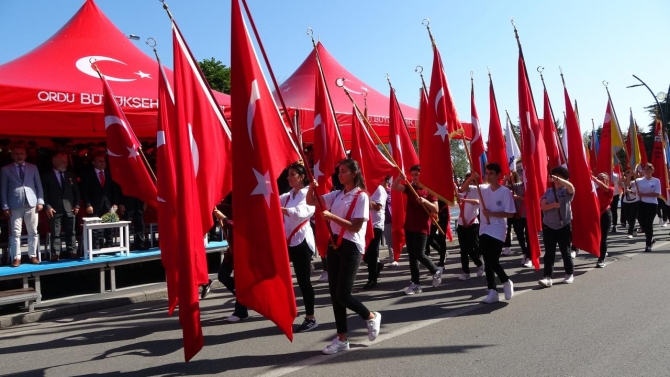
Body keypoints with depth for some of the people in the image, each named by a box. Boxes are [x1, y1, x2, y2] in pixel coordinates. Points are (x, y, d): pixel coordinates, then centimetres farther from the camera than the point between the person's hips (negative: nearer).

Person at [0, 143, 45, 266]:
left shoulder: (33, 168, 11)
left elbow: (39, 185, 10)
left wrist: (40, 201, 0)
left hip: (31, 203, 2)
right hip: (15, 205, -1)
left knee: (33, 232, 4)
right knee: (15, 233, -1)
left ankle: (33, 255, 12)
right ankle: (16, 257, 4)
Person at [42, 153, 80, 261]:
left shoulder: (71, 175, 13)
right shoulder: (47, 176, 2)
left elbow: (76, 191, 13)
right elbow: (44, 193, -2)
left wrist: (77, 205, 5)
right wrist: (47, 207, -11)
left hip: (69, 208, 3)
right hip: (55, 209, -3)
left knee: (71, 232, 5)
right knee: (55, 234, -1)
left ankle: (72, 252, 9)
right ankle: (55, 254, 2)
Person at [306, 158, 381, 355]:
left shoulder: (361, 197, -10)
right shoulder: (337, 194, 9)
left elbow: (356, 227, -17)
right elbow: (310, 201, 9)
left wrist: (332, 216, -25)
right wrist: (312, 186, -9)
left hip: (351, 247, -7)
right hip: (334, 245, 7)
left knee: (343, 295, -7)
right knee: (334, 293, 8)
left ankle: (372, 317, 21)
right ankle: (342, 338, 19)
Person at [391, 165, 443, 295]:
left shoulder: (429, 190, -4)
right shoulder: (409, 187, 8)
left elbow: (435, 210, -8)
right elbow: (394, 187, -6)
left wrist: (425, 201, -23)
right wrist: (399, 177, -23)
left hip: (422, 228, -5)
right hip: (409, 226, 5)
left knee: (419, 254, -7)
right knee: (412, 256, 6)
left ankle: (436, 271, 20)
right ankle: (416, 284, 13)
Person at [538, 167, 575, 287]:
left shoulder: (567, 191, -2)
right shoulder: (548, 191, 7)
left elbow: (571, 186, -27)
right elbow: (543, 206, -2)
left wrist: (557, 179, -37)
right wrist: (553, 205, -20)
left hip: (564, 226, -2)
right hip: (548, 226, 2)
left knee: (565, 251, 9)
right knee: (549, 253, 0)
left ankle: (570, 274, 26)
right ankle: (547, 277, -2)